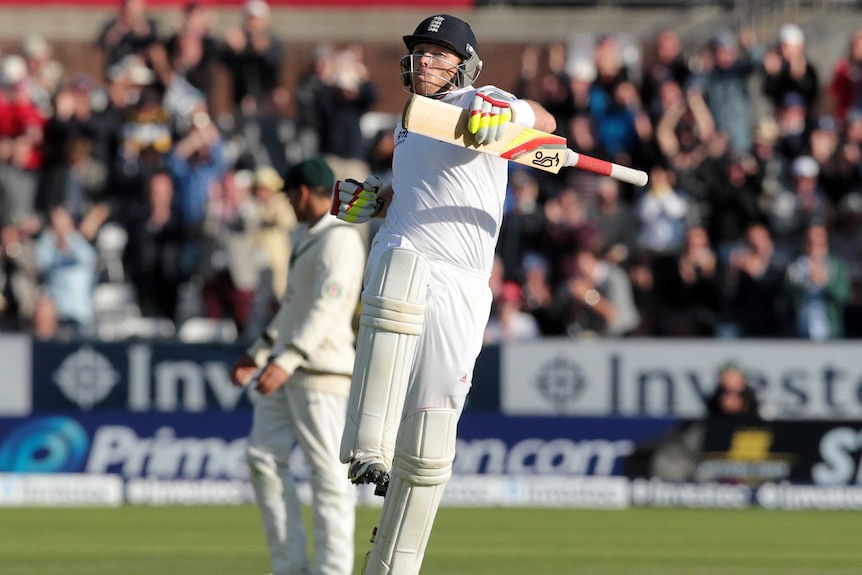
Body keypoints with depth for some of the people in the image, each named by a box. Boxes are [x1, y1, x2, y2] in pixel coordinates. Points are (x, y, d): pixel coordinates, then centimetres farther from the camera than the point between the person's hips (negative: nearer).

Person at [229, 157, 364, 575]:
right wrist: (258, 353, 30)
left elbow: (326, 309, -22)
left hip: (319, 368, -10)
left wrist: (287, 361, -30)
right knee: (263, 459, 4)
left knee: (328, 472, -7)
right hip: (285, 367, 10)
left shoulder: (339, 239, -12)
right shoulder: (306, 238, 20)